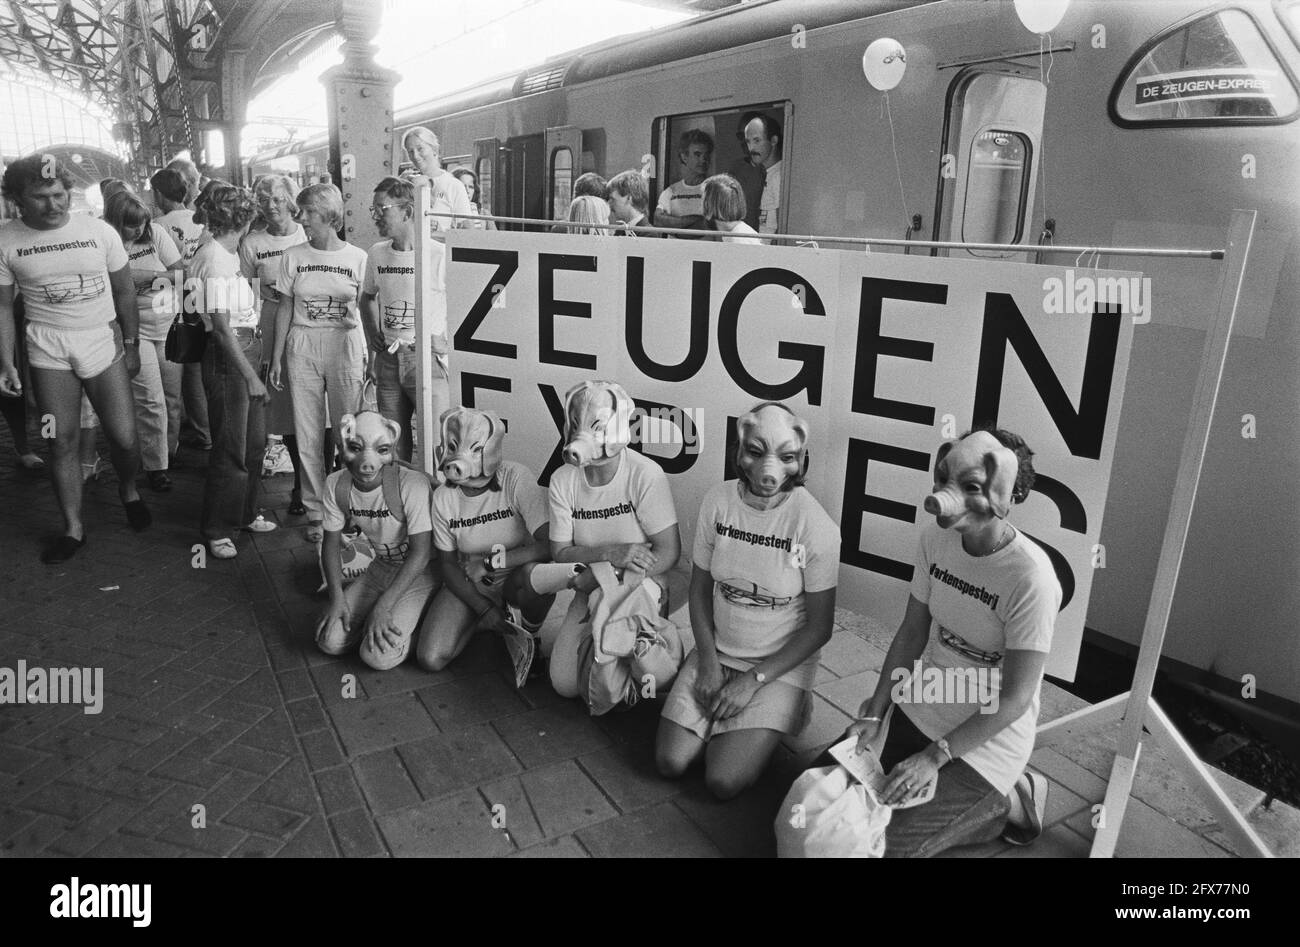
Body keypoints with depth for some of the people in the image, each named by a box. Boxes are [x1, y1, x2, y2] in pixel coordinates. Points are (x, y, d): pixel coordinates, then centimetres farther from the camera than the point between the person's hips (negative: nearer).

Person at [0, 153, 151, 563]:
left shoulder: (99, 231, -3)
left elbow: (125, 292, 4)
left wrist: (132, 346, 3)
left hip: (102, 344, 0)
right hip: (48, 351, 0)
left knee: (124, 437, -4)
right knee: (63, 443, 4)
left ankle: (128, 489, 29)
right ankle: (74, 528, 17)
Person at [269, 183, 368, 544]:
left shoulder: (357, 257, 1)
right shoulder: (293, 256, 5)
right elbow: (285, 308, 8)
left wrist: (370, 355, -5)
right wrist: (277, 356, 5)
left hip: (345, 347, -1)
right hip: (302, 348, 1)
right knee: (308, 436, 3)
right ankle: (315, 511, 13)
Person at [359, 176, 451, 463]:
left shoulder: (439, 254, -11)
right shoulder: (376, 254, 8)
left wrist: (445, 341, -11)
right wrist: (372, 334, 13)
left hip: (426, 357, -5)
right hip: (387, 360, 6)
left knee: (436, 444, -8)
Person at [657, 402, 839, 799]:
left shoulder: (816, 527, -20)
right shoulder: (717, 501, -9)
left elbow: (819, 627, -12)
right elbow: (700, 587, 2)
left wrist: (754, 679, -13)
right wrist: (708, 661, -7)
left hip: (781, 664, -3)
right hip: (717, 651, 4)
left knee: (723, 781, -14)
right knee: (670, 762, -5)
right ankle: (720, 717, 22)